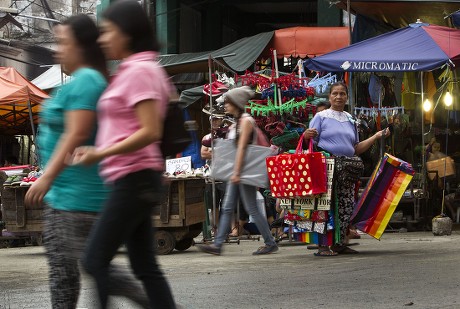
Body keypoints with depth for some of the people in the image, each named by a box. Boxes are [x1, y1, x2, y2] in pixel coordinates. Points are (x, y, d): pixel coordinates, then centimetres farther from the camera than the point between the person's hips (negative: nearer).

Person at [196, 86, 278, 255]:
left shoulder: (246, 121, -11)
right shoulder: (238, 122, 16)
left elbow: (241, 147, -18)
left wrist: (237, 172, -23)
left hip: (243, 171, -9)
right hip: (236, 171, 9)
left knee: (252, 208, -5)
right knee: (227, 208, 5)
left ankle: (270, 243, 3)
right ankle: (217, 245, 3)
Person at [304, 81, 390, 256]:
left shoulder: (350, 120, 21)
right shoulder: (321, 117, 6)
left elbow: (356, 149, 21)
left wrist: (376, 136, 15)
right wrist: (306, 136, -23)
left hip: (347, 168, 5)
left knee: (347, 206, 1)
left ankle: (340, 243, 8)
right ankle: (322, 245, -10)